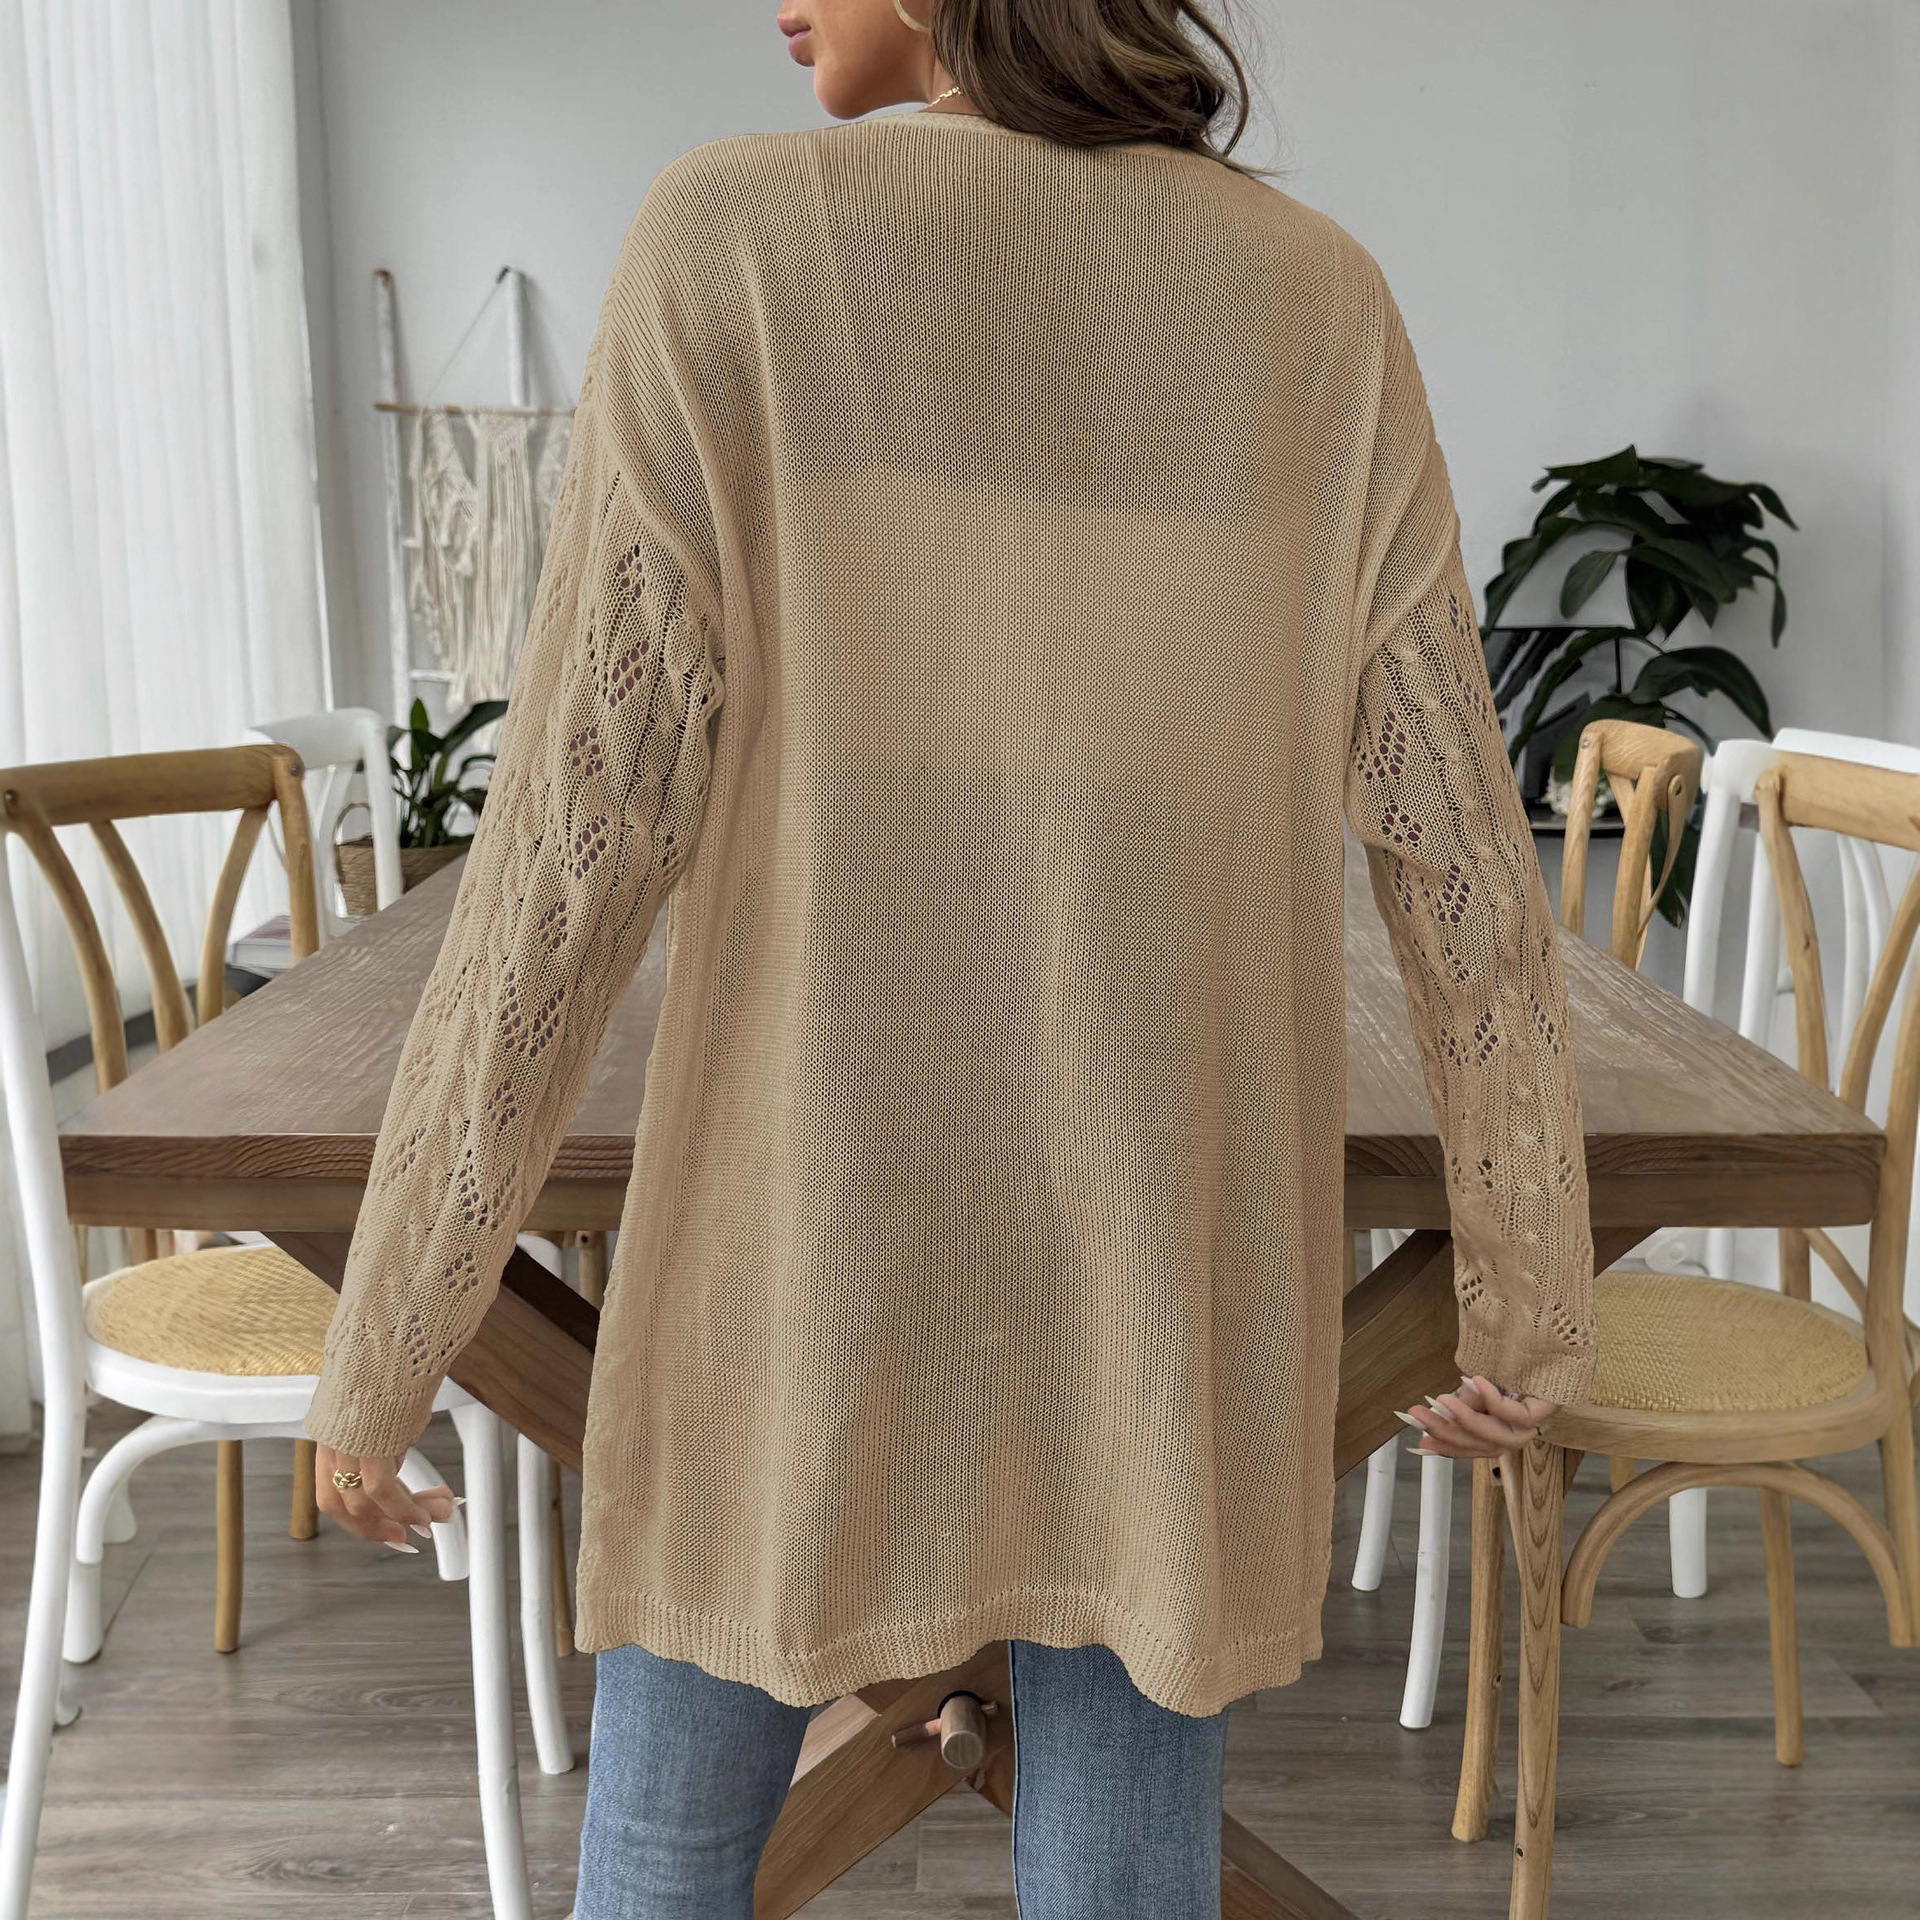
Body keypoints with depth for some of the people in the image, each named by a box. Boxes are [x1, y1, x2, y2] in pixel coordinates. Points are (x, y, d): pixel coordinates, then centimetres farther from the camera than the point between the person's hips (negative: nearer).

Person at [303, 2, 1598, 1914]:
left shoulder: (734, 245, -11)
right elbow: (1461, 855, -1)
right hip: (1158, 1259, 3)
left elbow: (570, 850, -14)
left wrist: (380, 1339, -4)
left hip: (816, 1242, -2)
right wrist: (1536, 1299, 12)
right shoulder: (1317, 300, -2)